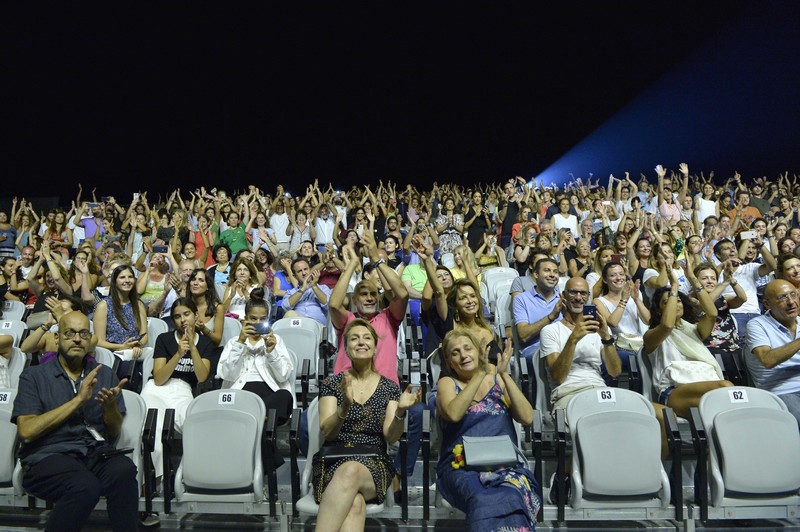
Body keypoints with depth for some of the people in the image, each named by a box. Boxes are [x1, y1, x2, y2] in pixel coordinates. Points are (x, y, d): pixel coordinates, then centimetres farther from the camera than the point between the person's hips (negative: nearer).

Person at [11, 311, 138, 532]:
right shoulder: (34, 376, 9)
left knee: (124, 470, -33)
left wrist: (110, 405, -9)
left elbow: (114, 432, 12)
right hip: (49, 455, -2)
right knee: (85, 487, -35)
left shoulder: (105, 375, 16)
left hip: (97, 452, 2)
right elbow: (26, 432, -6)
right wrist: (79, 399, -10)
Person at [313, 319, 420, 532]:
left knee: (352, 471, -39)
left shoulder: (390, 388, 9)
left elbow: (391, 437, -2)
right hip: (333, 462, 0)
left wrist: (400, 411, -24)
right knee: (354, 504, -37)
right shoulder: (331, 384, 7)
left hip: (373, 465, 1)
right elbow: (327, 432, -6)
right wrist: (345, 405, -26)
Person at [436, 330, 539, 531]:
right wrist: (482, 373, -14)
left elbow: (527, 418, 2)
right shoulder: (447, 383, 10)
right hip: (462, 467, -1)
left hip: (505, 463, 1)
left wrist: (504, 375, -5)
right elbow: (453, 414, -13)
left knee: (511, 495, -34)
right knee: (483, 499, -34)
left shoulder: (498, 379, 16)